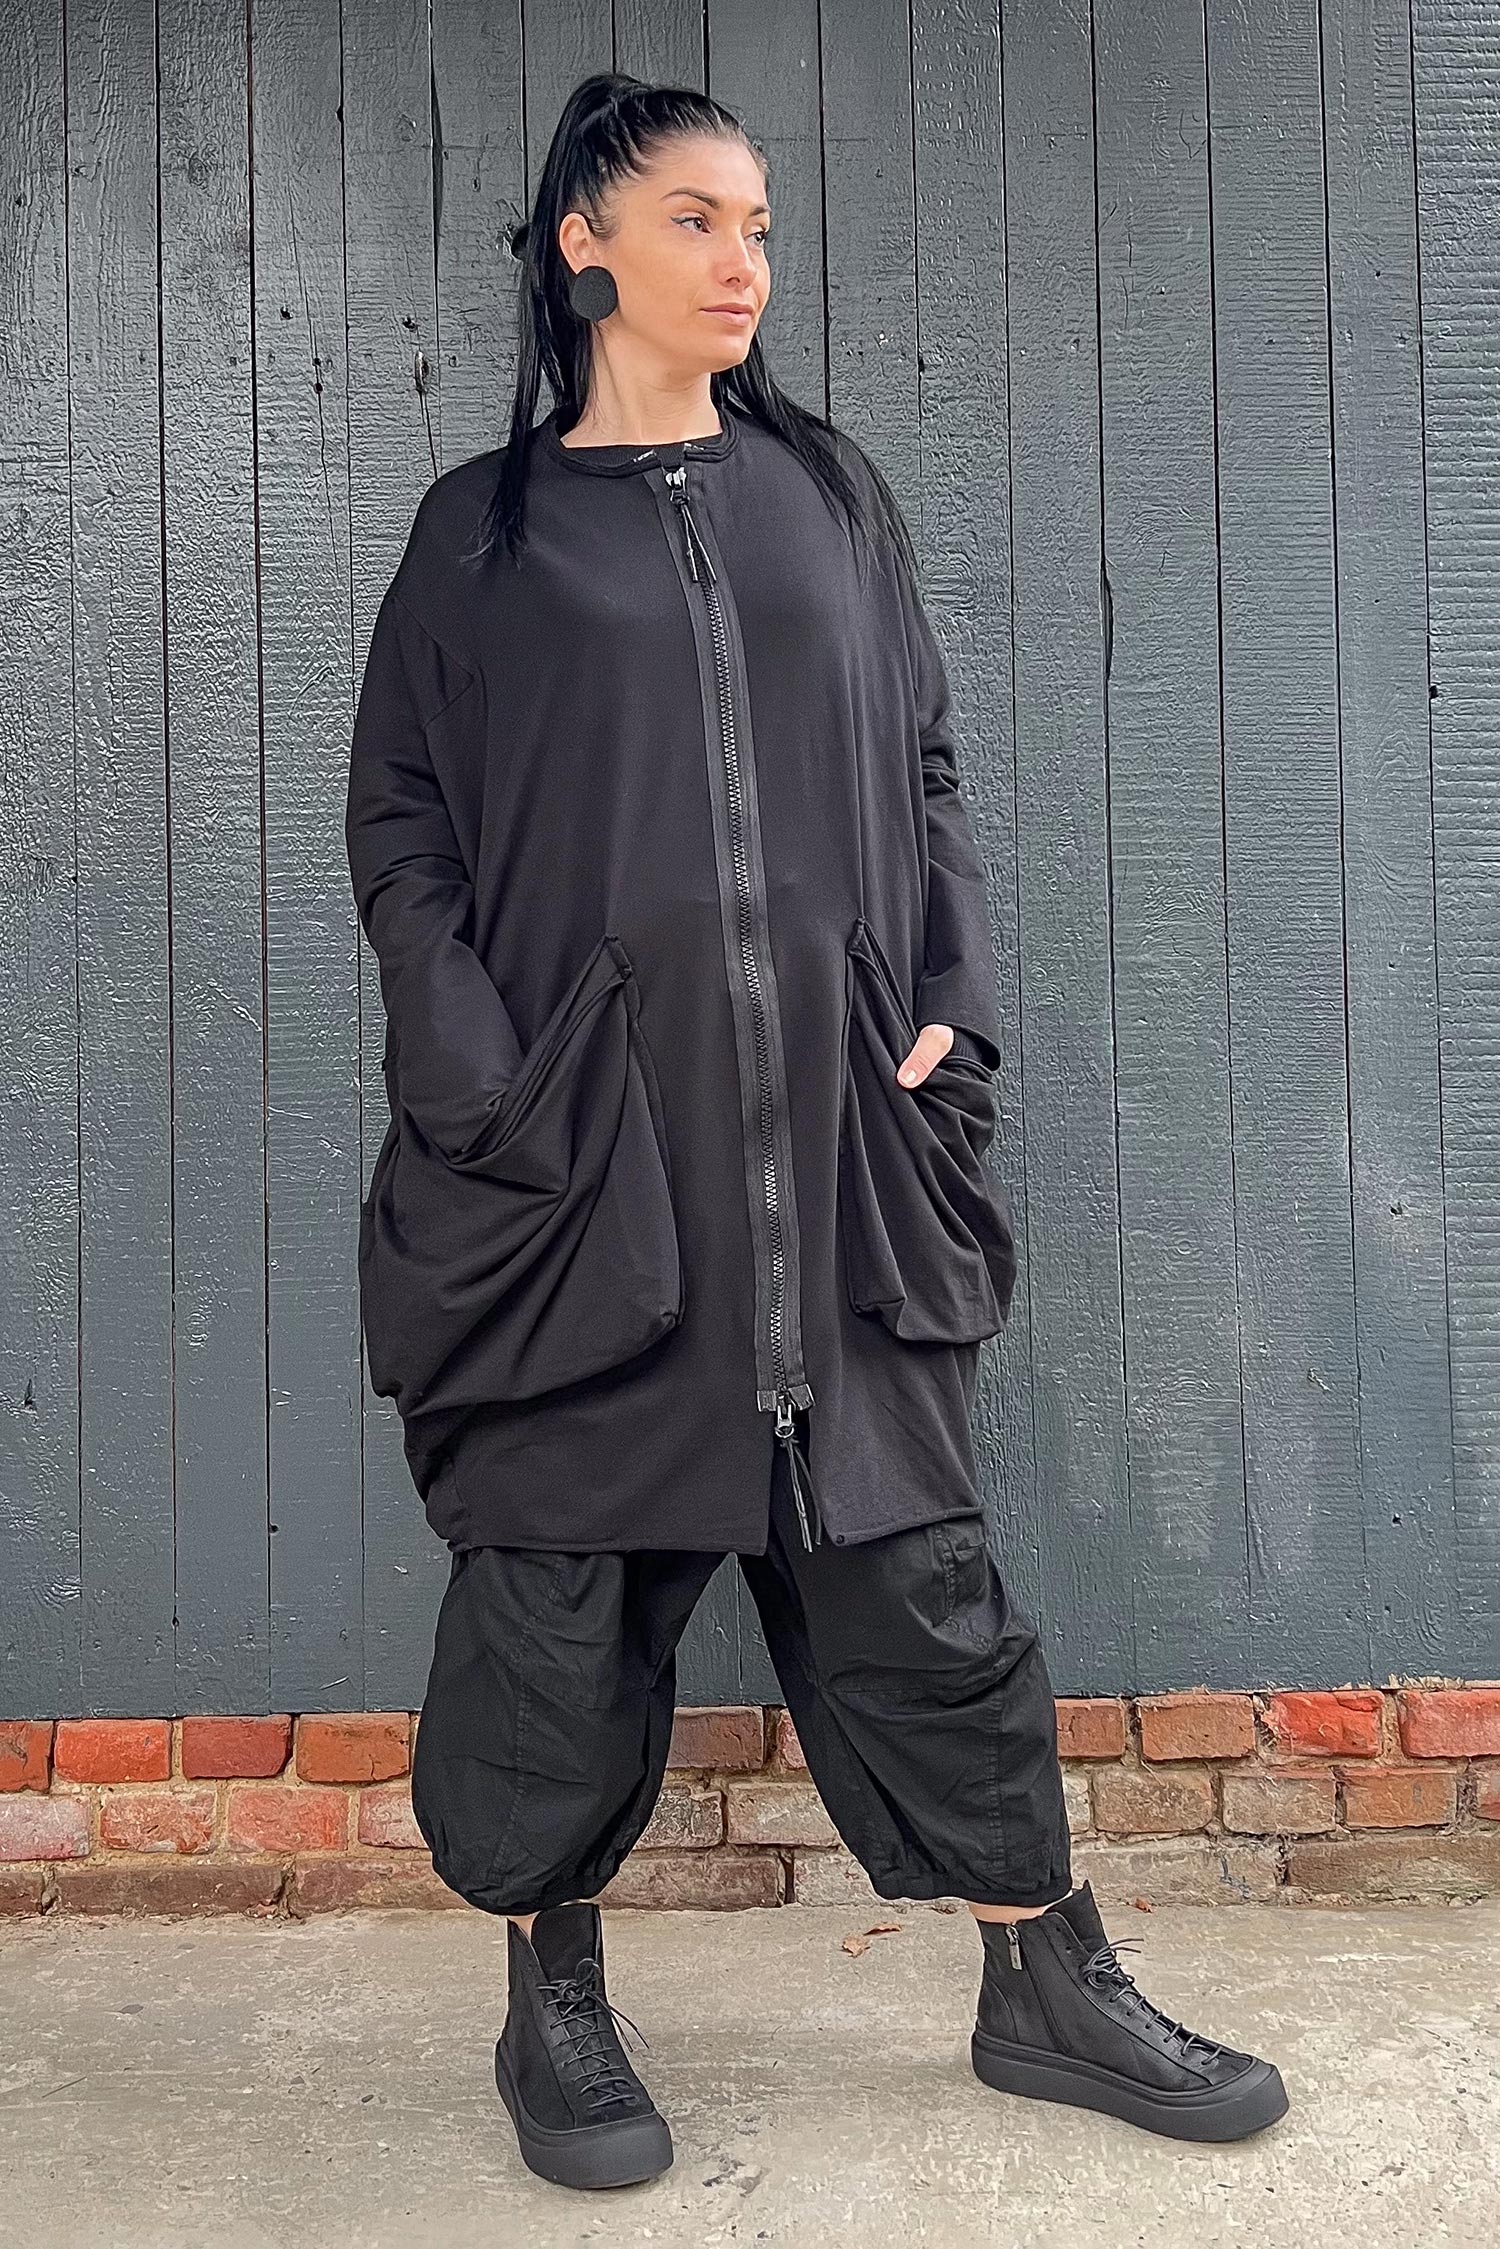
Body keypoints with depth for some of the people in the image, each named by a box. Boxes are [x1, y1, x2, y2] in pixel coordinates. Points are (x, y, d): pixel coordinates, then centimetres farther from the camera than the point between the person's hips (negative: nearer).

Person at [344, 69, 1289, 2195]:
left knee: (911, 1548, 6)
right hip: (585, 1133, -2)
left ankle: (1046, 1980, 19)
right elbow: (399, 822, 4)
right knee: (566, 1562, 3)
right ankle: (553, 1997, 21)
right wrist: (478, 1080, -9)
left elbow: (924, 776, 13)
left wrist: (951, 1014, -1)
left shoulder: (830, 494, 14)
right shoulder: (485, 526, 7)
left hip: (831, 1126, 2)